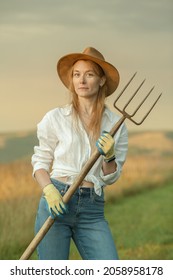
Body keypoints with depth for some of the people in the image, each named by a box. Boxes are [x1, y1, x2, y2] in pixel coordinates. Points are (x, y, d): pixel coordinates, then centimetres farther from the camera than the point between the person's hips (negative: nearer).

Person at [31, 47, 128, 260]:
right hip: (56, 202, -1)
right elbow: (40, 162, 7)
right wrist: (49, 191, -11)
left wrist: (109, 156, -10)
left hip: (92, 210, 2)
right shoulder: (55, 118, 3)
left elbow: (110, 177, 11)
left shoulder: (115, 124, 7)